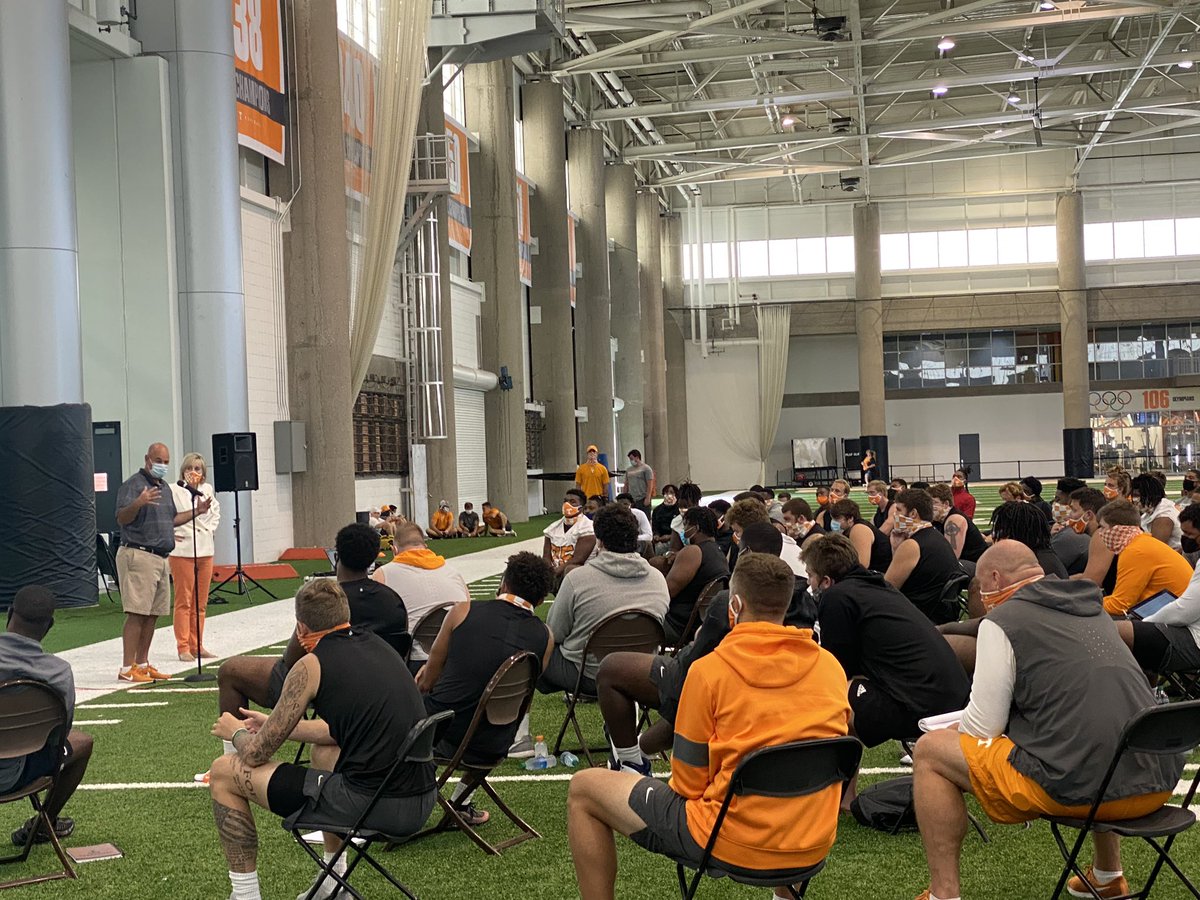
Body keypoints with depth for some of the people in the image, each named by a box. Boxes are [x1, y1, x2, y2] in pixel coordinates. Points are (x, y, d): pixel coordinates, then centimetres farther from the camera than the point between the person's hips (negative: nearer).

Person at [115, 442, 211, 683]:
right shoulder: (133, 484, -8)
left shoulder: (164, 487, 20)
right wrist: (138, 503, -35)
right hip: (139, 555, -9)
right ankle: (127, 668, -10)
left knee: (152, 614, 10)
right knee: (137, 613, -11)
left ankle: (142, 664, 17)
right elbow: (122, 518, -18)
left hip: (161, 558, 9)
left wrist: (196, 511, 20)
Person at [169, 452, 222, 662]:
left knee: (201, 603, 10)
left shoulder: (207, 490, 10)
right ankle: (183, 648, 3)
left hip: (205, 550, 6)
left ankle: (197, 646, 17)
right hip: (182, 550, -6)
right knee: (183, 602, -2)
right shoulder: (173, 491, -8)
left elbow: (216, 511, 28)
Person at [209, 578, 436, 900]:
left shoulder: (312, 665, -6)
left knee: (224, 772, 8)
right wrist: (273, 725, 36)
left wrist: (236, 732, 23)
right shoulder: (378, 646, 14)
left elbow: (256, 754, 1)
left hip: (369, 805, -8)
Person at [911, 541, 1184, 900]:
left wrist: (957, 732, 21)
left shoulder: (1003, 620, -1)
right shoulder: (1094, 610, 20)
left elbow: (983, 727, -2)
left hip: (1075, 785, -7)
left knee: (929, 752, 9)